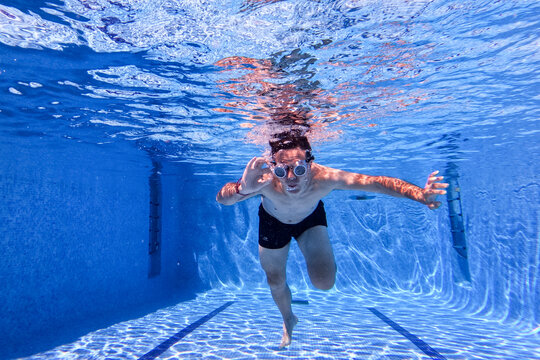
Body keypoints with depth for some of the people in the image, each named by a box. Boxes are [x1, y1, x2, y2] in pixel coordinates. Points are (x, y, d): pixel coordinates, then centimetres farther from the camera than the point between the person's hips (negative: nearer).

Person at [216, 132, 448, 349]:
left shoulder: (325, 178, -41)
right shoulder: (265, 179, -43)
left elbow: (380, 182, -36)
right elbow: (222, 199, -50)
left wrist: (420, 195, -50)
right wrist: (243, 189, -72)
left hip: (310, 218, 0)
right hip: (273, 221, 1)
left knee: (324, 282, -14)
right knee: (275, 283, 13)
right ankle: (288, 320, 49)